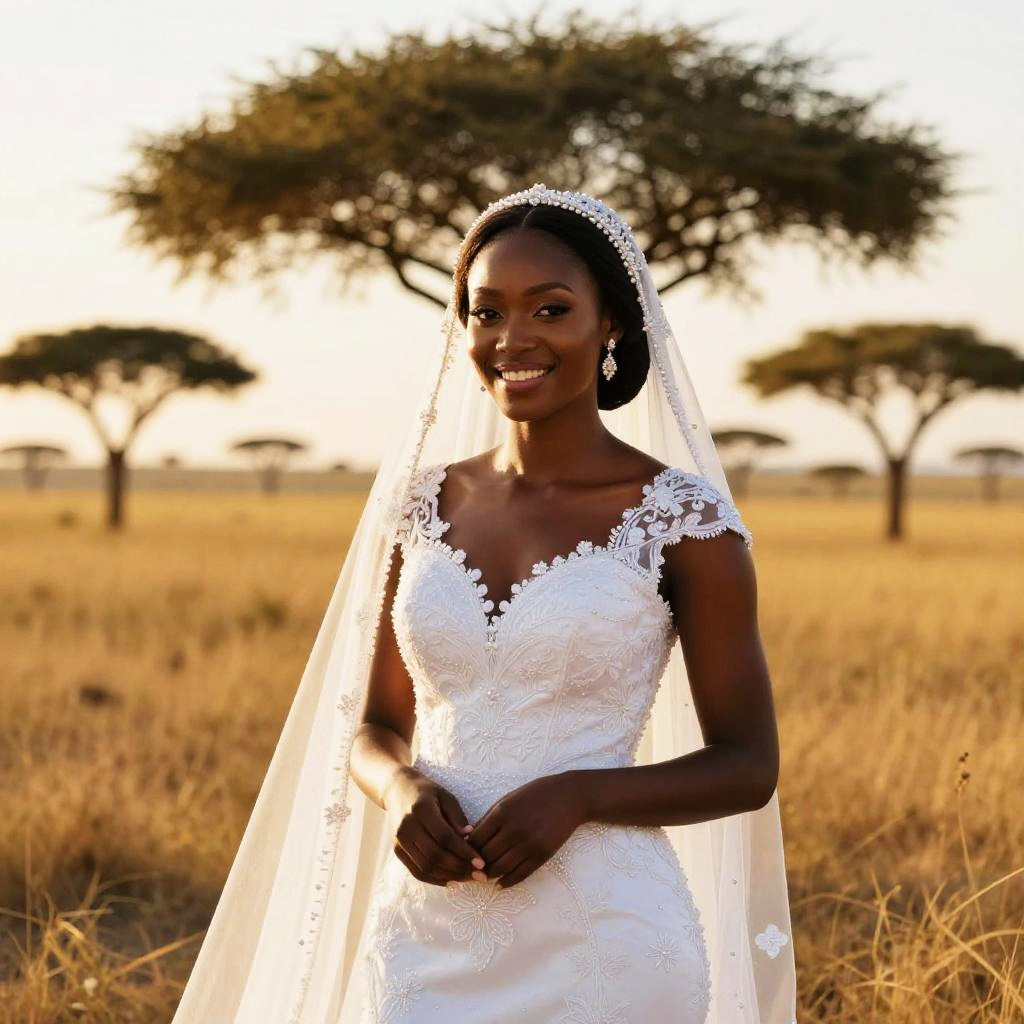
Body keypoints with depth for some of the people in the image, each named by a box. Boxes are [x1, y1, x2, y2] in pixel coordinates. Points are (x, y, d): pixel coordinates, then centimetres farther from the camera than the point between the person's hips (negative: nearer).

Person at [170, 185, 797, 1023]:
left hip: (605, 949, -3)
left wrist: (575, 795, -18)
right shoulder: (423, 503, 5)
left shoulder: (683, 518, -7)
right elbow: (374, 726, 12)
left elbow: (748, 767, -4)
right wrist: (404, 791, -10)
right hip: (426, 940, 4)